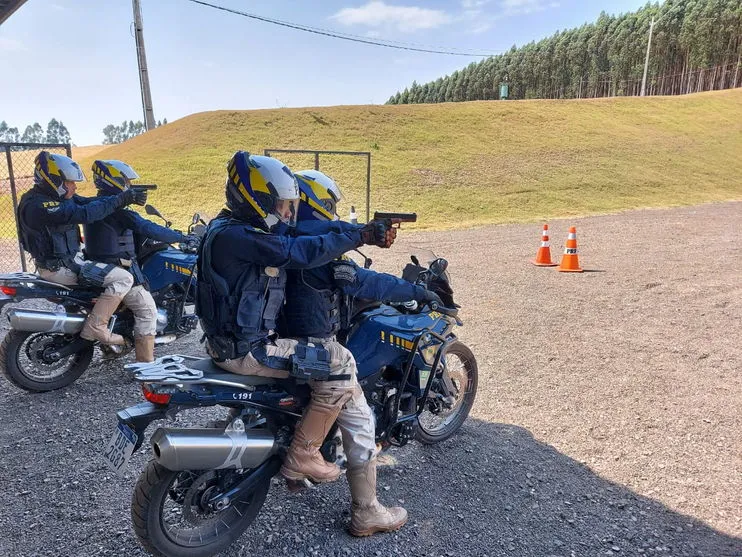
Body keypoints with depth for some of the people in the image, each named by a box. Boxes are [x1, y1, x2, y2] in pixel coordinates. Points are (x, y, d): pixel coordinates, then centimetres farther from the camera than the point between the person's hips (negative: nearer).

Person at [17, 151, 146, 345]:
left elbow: (88, 202, 2)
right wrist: (121, 199, -29)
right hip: (59, 268, -11)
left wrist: (127, 197, -12)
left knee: (116, 267, 28)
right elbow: (84, 213, -33)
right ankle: (95, 327, -14)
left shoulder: (57, 196, 7)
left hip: (69, 259, 11)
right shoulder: (39, 205, -24)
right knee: (123, 278, -18)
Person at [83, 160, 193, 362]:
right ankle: (146, 365, -5)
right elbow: (148, 229, -24)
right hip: (119, 271, -10)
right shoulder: (116, 209, -18)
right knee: (147, 310, -3)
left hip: (98, 268, 10)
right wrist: (181, 237, -15)